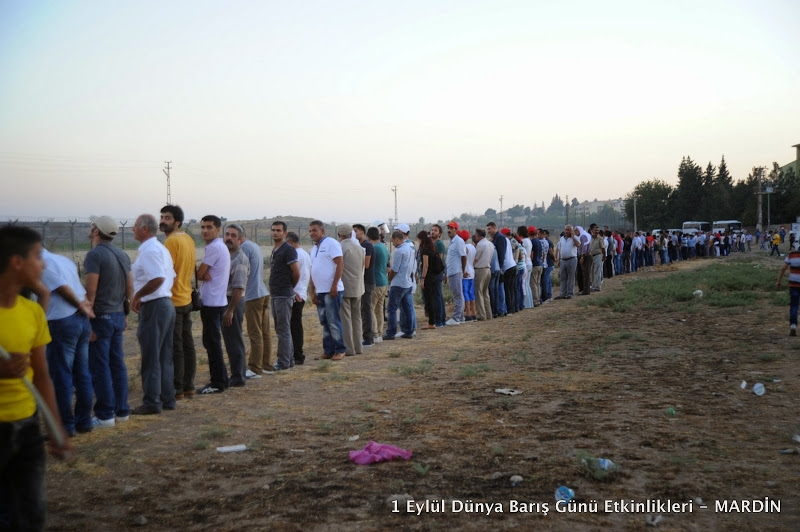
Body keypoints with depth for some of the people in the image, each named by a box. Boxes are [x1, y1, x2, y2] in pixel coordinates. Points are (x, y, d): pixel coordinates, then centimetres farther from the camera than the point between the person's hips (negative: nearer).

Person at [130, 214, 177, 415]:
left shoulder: (149, 250, -15)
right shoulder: (161, 248, 16)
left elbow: (158, 278, -28)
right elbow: (170, 277, 19)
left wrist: (137, 295, -16)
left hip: (153, 307, -10)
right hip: (167, 304, 10)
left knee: (151, 357, -3)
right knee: (164, 356, 13)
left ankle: (152, 402, 2)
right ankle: (167, 398, 17)